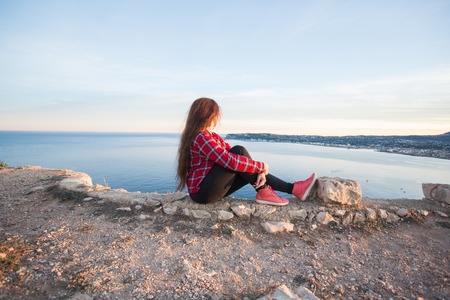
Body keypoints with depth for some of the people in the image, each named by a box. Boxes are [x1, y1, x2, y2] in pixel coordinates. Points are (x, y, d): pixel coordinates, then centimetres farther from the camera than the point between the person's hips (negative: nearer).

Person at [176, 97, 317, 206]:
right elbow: (230, 161, -28)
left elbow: (233, 157, 3)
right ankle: (263, 192, -10)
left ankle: (293, 188, 6)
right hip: (202, 192, -9)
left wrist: (258, 171, -10)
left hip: (211, 189, 10)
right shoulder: (201, 137, -18)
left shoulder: (212, 136, 13)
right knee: (239, 150, -20)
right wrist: (261, 166, -16)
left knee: (248, 168, 4)